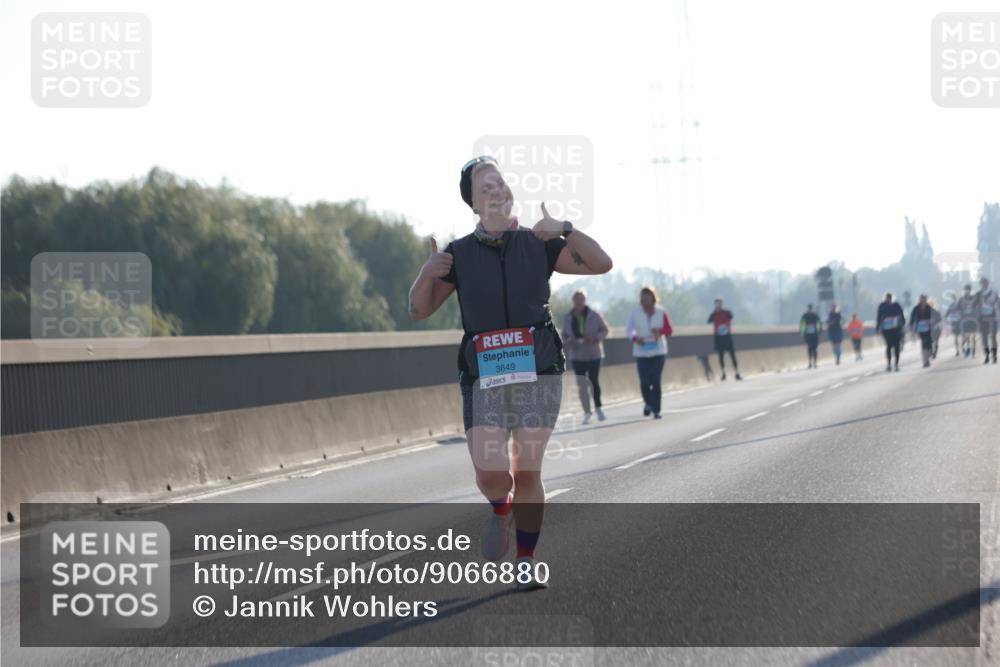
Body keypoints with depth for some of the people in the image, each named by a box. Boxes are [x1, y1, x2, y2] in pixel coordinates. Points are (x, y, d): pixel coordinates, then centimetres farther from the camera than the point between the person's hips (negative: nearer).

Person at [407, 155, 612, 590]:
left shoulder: (538, 245, 6)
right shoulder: (459, 254, 6)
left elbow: (601, 264, 0)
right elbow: (419, 310, 11)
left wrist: (563, 230, -13)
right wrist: (427, 273, -9)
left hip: (538, 371, 0)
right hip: (484, 376, 0)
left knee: (527, 472, -4)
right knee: (489, 471, -14)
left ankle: (526, 563, 9)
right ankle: (500, 510, 22)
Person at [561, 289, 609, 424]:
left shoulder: (594, 315, -5)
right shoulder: (568, 318, 2)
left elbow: (604, 330, 2)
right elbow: (564, 335, 11)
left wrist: (595, 338, -17)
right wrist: (568, 341, -11)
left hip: (593, 353, -2)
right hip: (577, 355, 2)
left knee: (594, 381, 0)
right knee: (581, 384, -5)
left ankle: (598, 407, 22)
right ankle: (587, 412, 2)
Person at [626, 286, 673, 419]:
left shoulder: (660, 313, 2)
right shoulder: (635, 313, 0)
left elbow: (669, 330, 3)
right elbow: (628, 330, -3)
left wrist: (660, 331, -19)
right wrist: (635, 338, -23)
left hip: (658, 352, 0)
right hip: (641, 352, 0)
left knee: (656, 381, -8)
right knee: (644, 381, -5)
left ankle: (656, 409, -3)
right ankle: (648, 402, 24)